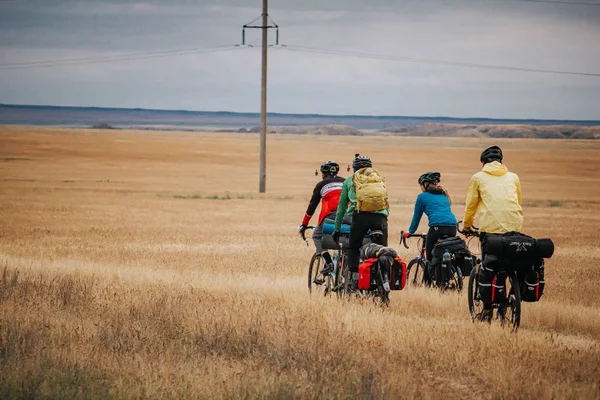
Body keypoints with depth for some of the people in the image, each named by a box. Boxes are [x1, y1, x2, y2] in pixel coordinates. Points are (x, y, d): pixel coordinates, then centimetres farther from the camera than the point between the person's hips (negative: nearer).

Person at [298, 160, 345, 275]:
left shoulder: (322, 185, 16)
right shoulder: (345, 182, 25)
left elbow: (312, 206, 16)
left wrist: (303, 225, 21)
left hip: (331, 215, -3)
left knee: (317, 236, 14)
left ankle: (328, 262, -4)